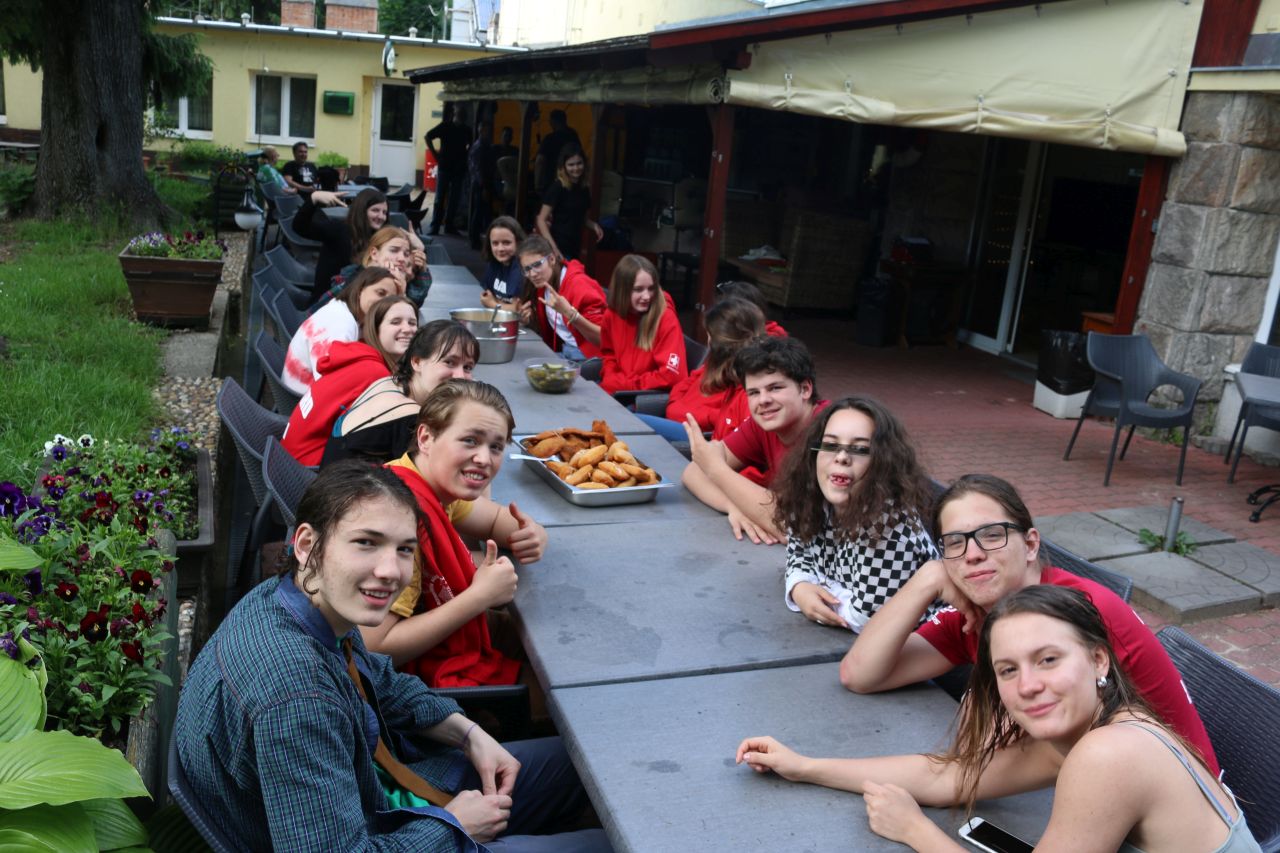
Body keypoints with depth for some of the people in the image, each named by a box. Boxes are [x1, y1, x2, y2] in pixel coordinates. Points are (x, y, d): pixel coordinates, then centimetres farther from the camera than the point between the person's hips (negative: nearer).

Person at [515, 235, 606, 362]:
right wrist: (529, 320, -3)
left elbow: (602, 338, -22)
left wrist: (569, 312, -33)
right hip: (564, 354, 7)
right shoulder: (543, 286, 4)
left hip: (588, 357, -7)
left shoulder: (579, 285, -18)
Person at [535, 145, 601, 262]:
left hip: (575, 247, 7)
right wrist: (553, 248, -24)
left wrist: (594, 225, 1)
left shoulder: (584, 188, 8)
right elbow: (541, 220, -13)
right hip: (559, 246, -7)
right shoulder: (557, 187, -10)